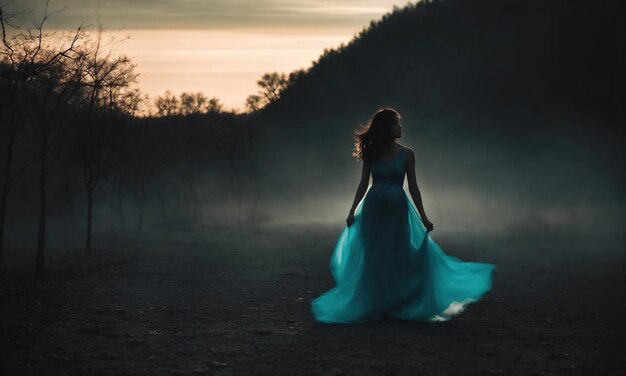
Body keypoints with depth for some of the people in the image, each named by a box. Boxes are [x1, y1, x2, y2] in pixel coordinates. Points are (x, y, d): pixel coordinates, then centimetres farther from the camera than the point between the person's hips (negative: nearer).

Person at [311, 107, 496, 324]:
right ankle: (374, 306, 16)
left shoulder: (406, 154, -1)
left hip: (397, 209, -1)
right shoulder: (371, 153, 2)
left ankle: (392, 306, 14)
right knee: (373, 259, 3)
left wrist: (423, 217, -2)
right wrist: (352, 212, 2)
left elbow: (413, 187, 0)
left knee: (396, 259, 2)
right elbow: (363, 184, 7)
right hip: (374, 209, 1)